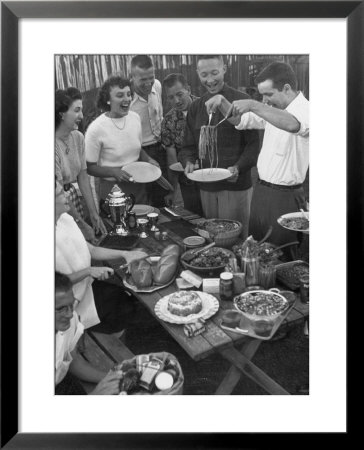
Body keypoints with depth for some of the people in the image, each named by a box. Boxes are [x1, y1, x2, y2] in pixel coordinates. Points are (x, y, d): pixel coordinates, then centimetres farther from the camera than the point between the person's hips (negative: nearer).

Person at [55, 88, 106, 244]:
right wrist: (82, 224, -15)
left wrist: (94, 213, -2)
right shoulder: (55, 144, -23)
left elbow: (83, 176, 1)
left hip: (72, 196, 6)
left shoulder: (78, 137, -2)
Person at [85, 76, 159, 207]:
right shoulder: (96, 129, -18)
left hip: (138, 186, 5)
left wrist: (148, 160, -4)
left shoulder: (135, 118, -1)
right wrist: (114, 172, -24)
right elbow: (89, 167, -11)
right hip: (112, 190, -5)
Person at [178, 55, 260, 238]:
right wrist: (188, 162, -9)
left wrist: (239, 167, -22)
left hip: (236, 186, -4)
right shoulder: (196, 107, 11)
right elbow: (188, 146, 12)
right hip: (206, 187, 5)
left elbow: (253, 144, -6)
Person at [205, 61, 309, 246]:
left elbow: (292, 124, -37)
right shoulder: (273, 111, 10)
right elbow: (240, 120, 13)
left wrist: (253, 105, -37)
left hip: (285, 197, -7)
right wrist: (223, 102, -5)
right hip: (261, 190, 7)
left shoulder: (305, 110, -14)